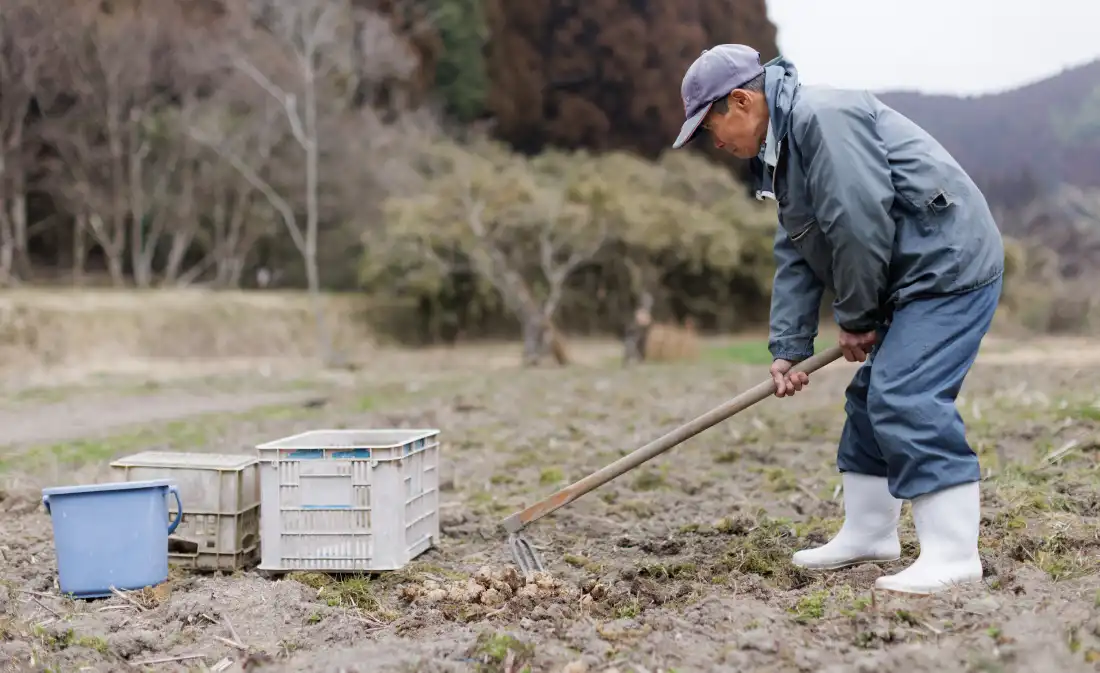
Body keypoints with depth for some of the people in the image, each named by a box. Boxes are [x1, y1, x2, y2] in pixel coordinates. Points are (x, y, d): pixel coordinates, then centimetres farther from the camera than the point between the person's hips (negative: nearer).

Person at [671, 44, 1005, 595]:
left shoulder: (823, 117, -18)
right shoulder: (785, 145, 16)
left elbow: (860, 225, -24)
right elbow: (796, 257, 15)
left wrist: (856, 318, -11)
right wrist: (788, 348, 8)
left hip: (950, 266, -11)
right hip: (913, 280, 11)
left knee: (905, 400, -18)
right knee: (870, 398, 14)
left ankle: (953, 554, -14)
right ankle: (867, 534, 25)